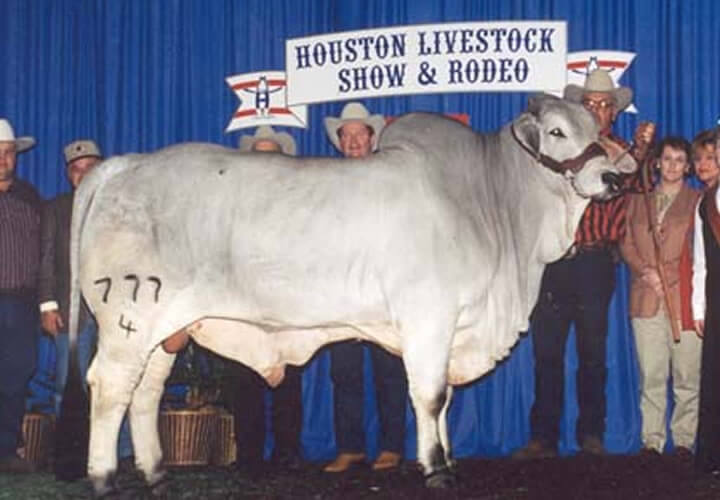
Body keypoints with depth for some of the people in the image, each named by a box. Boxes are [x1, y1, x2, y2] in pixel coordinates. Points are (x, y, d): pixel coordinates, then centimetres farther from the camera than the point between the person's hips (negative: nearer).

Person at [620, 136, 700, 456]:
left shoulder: (697, 201, 10)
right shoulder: (637, 201, 19)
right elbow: (626, 243, 13)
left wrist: (666, 275, -8)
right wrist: (645, 271, -5)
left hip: (683, 297, -2)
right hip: (646, 298, 2)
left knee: (687, 376, -3)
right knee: (650, 376, 0)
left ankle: (684, 441, 5)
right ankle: (651, 441, 5)